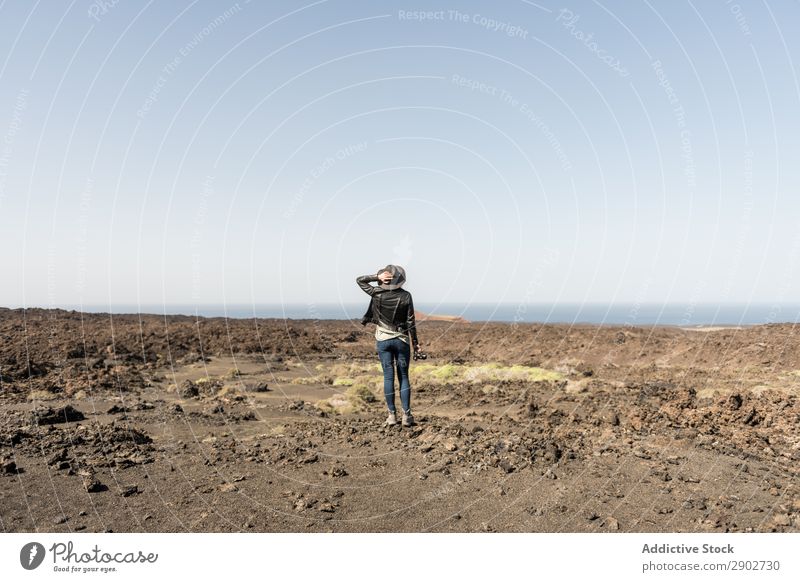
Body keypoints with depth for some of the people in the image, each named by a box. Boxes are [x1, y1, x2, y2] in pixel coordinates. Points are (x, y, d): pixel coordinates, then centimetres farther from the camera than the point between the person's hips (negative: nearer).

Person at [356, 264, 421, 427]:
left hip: (383, 340, 1)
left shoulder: (377, 293, -6)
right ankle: (406, 415, 4)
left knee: (388, 376, 5)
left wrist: (377, 277, -6)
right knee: (403, 377, 7)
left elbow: (360, 280, 8)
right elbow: (411, 322, -5)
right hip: (401, 340, 0)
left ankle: (392, 415, 8)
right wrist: (415, 342, 3)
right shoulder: (406, 296, -7)